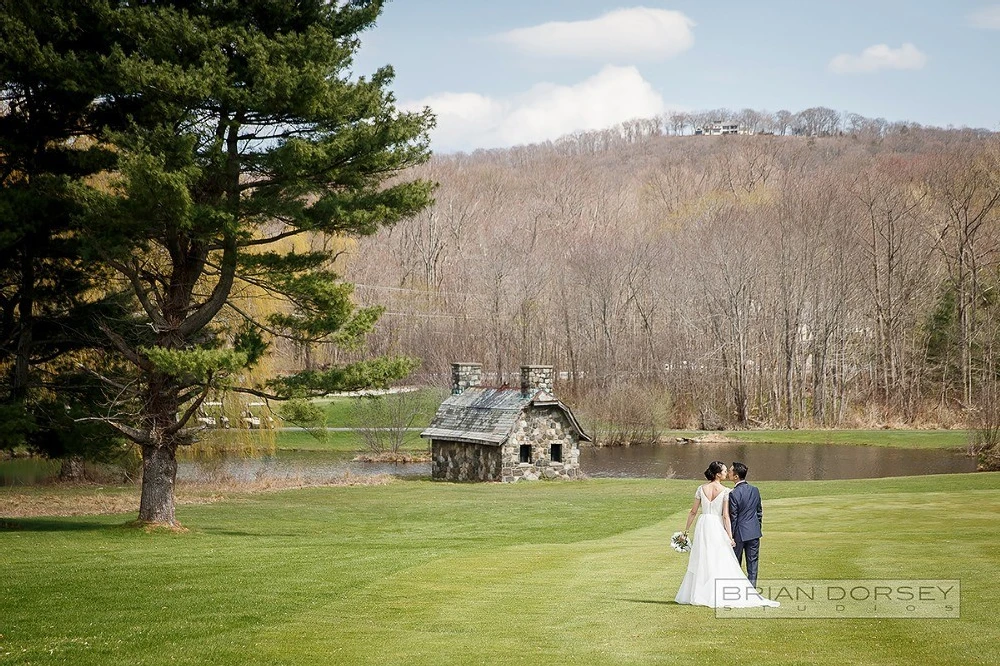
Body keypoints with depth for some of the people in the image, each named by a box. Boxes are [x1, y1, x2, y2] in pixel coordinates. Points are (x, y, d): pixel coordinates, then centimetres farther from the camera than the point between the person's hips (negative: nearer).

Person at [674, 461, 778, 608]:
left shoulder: (701, 489, 2)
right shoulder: (725, 491, -9)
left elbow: (693, 512, 5)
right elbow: (726, 516, -12)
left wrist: (686, 530, 14)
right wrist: (730, 536, -9)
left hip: (703, 526, 4)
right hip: (717, 528, -4)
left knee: (700, 562, 11)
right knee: (721, 563, 1)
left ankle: (698, 595, 12)